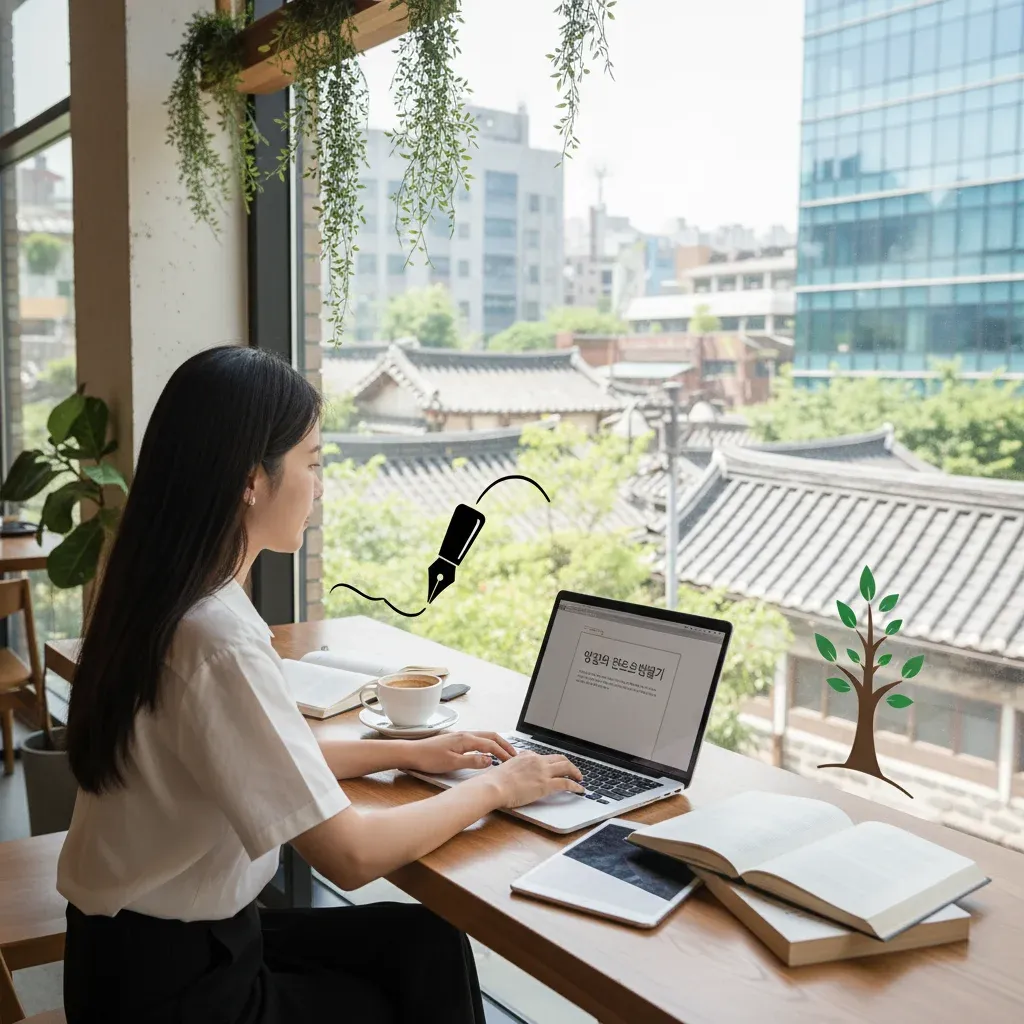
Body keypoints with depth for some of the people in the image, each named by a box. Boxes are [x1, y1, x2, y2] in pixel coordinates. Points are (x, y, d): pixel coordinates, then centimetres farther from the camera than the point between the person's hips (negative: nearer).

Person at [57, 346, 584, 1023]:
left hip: (148, 939, 7)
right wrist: (492, 788, -10)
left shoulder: (160, 601, 0)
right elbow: (351, 855, -25)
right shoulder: (218, 638, -29)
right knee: (427, 958, 8)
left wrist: (408, 752, 9)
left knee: (426, 939, 9)